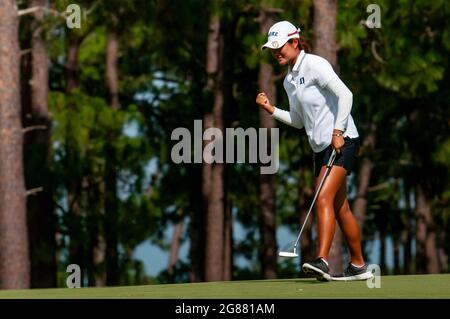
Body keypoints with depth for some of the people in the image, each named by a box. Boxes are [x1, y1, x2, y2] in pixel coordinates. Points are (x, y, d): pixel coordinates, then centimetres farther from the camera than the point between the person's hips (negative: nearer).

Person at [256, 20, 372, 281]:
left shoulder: (315, 65, -11)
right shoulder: (289, 81, 15)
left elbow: (345, 95, -18)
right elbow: (298, 121, 20)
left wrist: (338, 131, -22)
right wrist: (271, 110, 7)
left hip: (342, 142, -9)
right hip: (321, 147, 9)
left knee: (323, 199, -20)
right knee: (340, 208, 10)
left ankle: (322, 261, -28)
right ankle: (359, 266, 18)